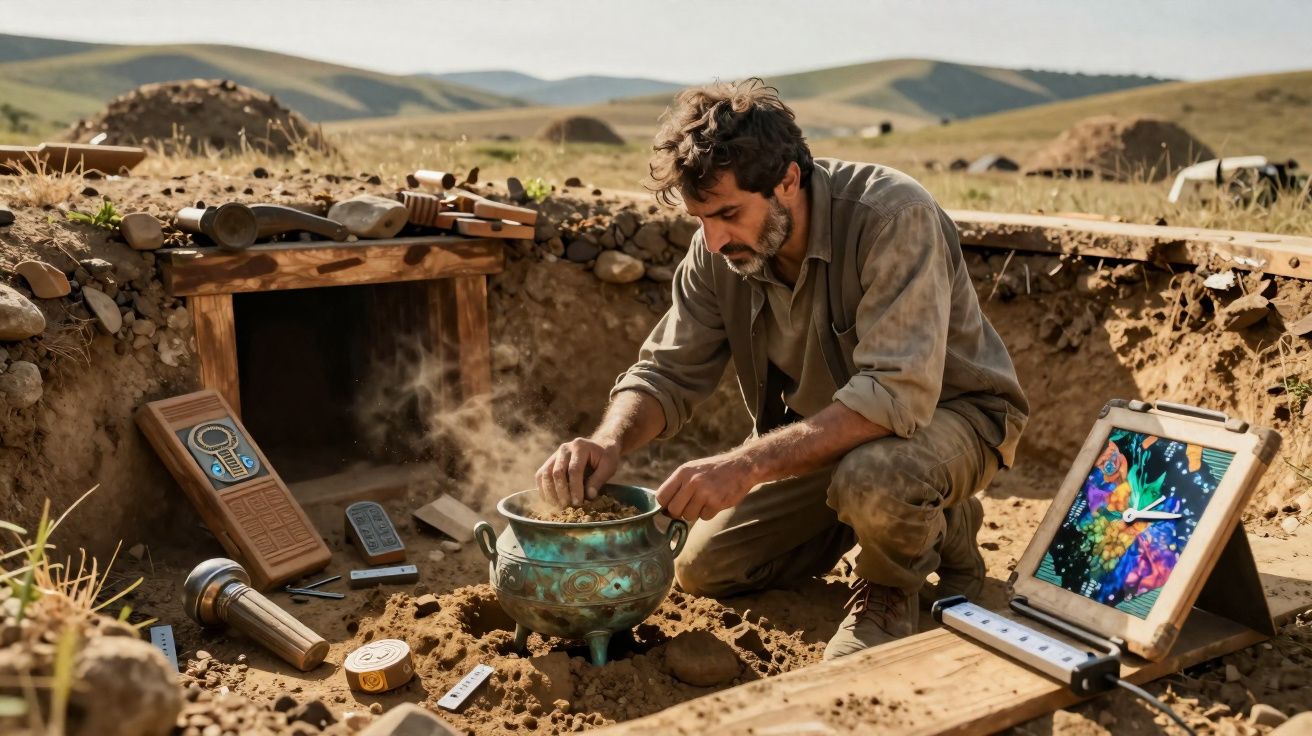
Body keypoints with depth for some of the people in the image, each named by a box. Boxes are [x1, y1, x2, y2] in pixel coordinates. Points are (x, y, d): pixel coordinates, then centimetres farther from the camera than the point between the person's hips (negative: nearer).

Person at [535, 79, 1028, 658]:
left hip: (949, 410, -6)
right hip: (822, 431, 6)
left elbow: (897, 394, -40)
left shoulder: (893, 216, -32)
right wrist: (609, 442, -29)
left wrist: (747, 465, -47)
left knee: (872, 480, -40)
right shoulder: (718, 248, -12)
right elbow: (668, 372, -7)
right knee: (703, 570, 2)